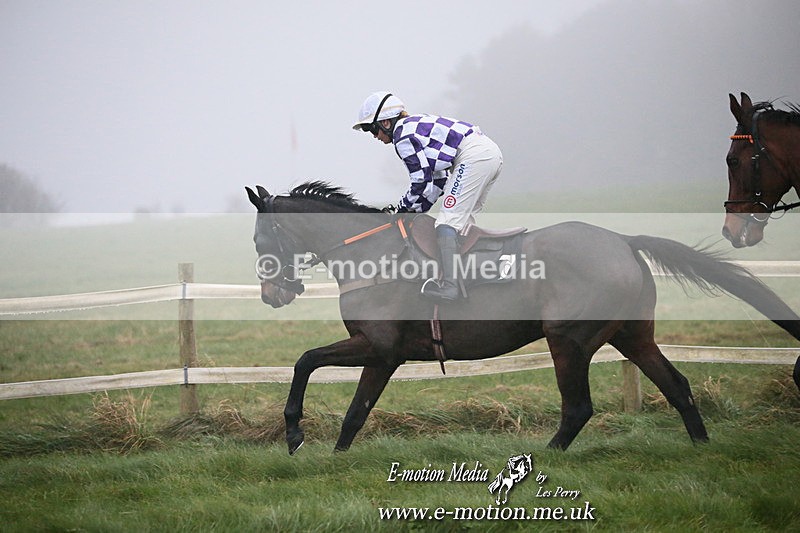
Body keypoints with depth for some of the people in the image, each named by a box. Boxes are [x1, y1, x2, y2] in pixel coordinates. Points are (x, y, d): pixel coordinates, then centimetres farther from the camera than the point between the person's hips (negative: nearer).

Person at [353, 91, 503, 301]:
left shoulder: (403, 136, -5)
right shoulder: (416, 125, 26)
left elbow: (422, 182, -7)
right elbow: (438, 181, 25)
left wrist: (402, 209, 8)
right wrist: (416, 210, 21)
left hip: (473, 156, -10)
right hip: (492, 152, 10)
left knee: (448, 221, -12)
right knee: (463, 218, 19)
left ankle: (450, 285, -20)